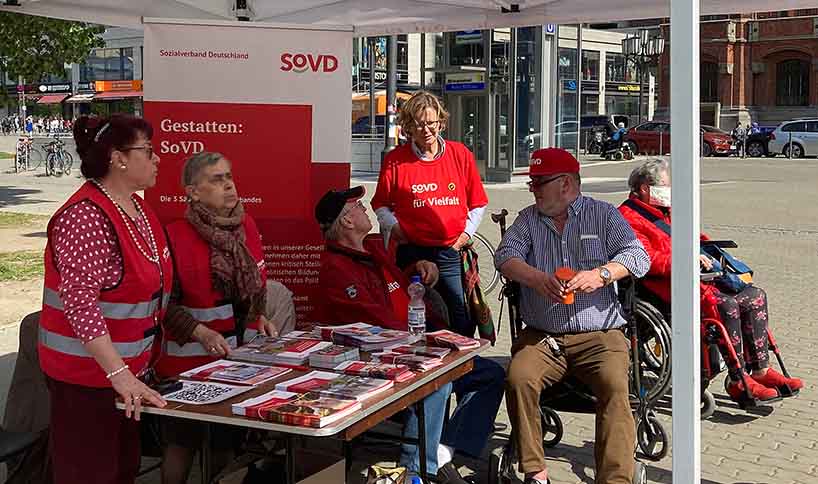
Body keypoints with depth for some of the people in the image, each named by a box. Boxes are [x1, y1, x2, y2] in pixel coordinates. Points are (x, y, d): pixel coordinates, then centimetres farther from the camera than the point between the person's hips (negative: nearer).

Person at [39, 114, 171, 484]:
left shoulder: (138, 208, 8)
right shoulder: (85, 217, -21)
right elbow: (79, 303, -27)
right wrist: (119, 374, -32)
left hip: (129, 370, 9)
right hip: (86, 375, -9)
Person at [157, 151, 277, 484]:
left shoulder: (246, 225, 4)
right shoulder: (175, 236, -15)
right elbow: (166, 302, -15)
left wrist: (260, 318, 5)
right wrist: (200, 332, -26)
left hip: (243, 355, 6)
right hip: (191, 358, -6)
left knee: (231, 438, 15)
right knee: (184, 443, 5)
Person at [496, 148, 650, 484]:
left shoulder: (603, 214, 10)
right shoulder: (528, 219, 16)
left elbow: (637, 257, -2)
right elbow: (506, 256, -1)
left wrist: (600, 274, -22)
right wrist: (537, 278, -22)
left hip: (599, 334, -2)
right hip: (540, 336, 2)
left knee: (614, 386, -30)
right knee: (518, 379, -27)